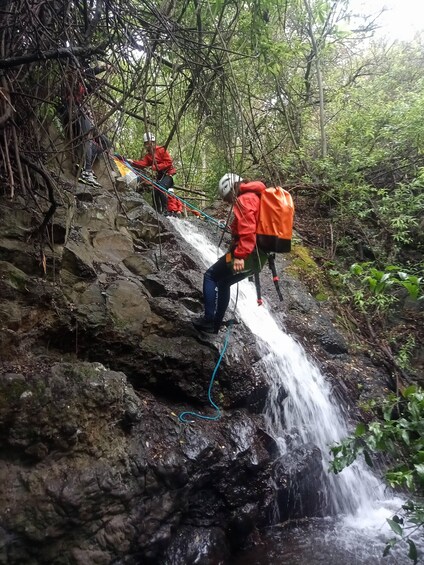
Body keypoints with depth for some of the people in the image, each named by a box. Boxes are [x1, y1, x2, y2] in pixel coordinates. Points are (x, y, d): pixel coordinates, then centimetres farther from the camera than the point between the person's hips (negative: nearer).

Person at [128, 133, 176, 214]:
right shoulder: (148, 155, 12)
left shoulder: (161, 150, -8)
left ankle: (165, 210, -22)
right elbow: (142, 164, -5)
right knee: (155, 192, -5)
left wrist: (156, 167, -23)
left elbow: (169, 162, -16)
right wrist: (133, 162, -23)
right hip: (160, 175, 7)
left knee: (161, 189, -27)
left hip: (168, 173, -7)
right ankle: (157, 211, 5)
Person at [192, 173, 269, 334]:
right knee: (224, 282, 21)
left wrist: (240, 255, -27)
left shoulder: (244, 199, -11)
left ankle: (209, 320, -1)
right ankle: (216, 323, 24)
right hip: (258, 255, 10)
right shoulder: (255, 196, 21)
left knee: (210, 276, 2)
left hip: (246, 255, -10)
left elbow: (247, 230, -24)